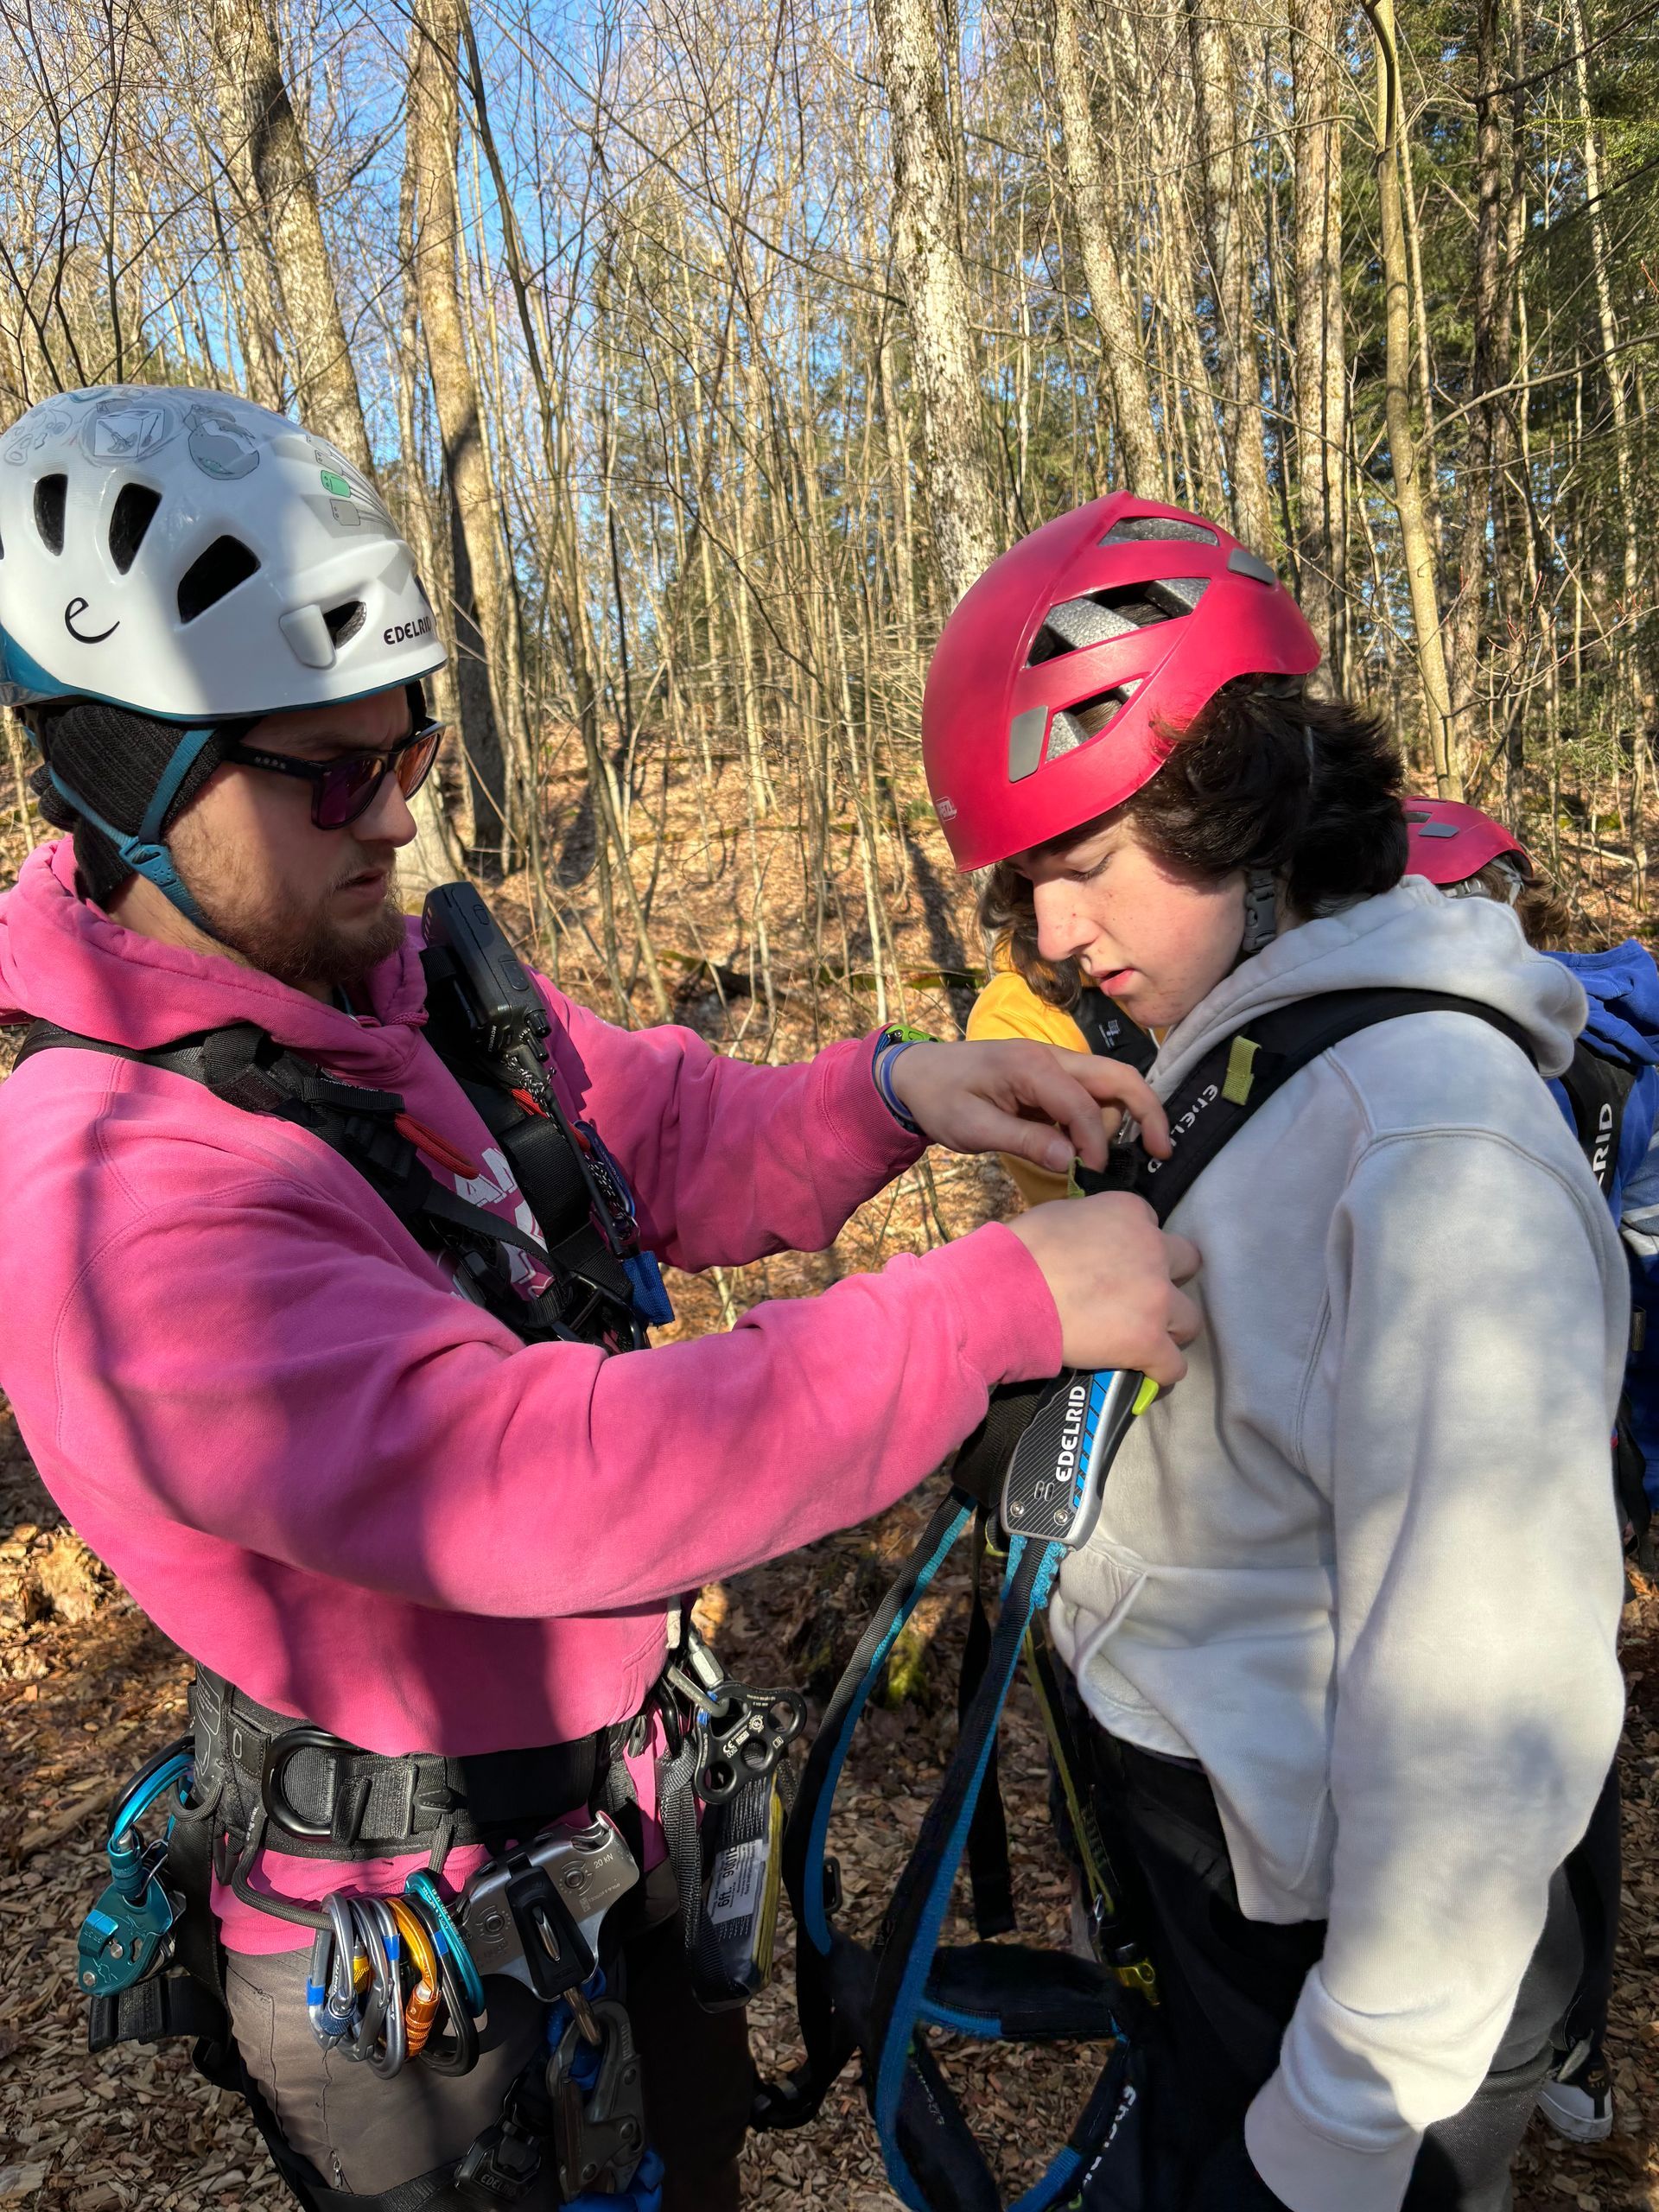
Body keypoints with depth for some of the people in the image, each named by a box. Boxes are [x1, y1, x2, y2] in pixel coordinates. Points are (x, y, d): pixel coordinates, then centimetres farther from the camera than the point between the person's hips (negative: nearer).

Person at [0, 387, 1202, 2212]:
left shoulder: (426, 985, -5)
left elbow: (678, 1141, 2)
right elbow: (530, 1484, -41)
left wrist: (890, 1089, -18)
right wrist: (1003, 1304, -39)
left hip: (629, 1798, 7)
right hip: (425, 1958, -7)